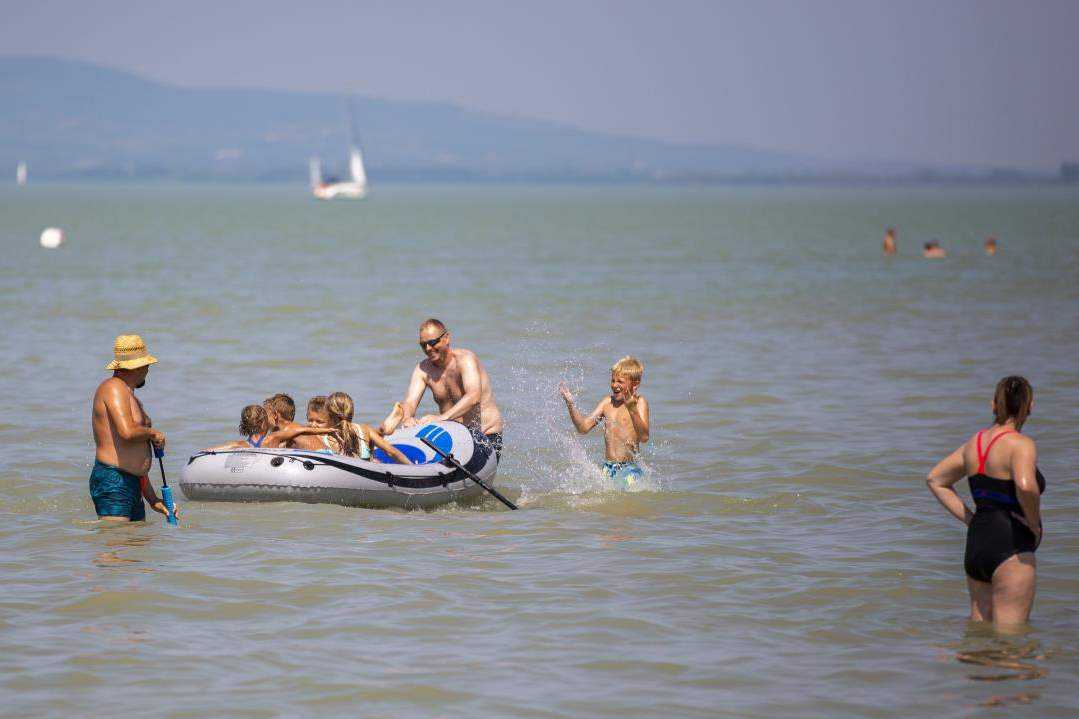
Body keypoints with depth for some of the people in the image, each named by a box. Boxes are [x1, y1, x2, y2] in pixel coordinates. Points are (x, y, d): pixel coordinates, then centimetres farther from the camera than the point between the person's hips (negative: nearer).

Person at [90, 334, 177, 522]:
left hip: (132, 486, 10)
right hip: (112, 485, -10)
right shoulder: (113, 388, -8)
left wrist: (153, 499, 24)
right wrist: (153, 433, -5)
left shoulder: (131, 398, 23)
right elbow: (127, 432, -26)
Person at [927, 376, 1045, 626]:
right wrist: (1035, 524, -12)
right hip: (1010, 548, -8)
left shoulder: (975, 442, 12)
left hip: (976, 543, 8)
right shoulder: (1020, 445, -12)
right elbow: (1026, 486, -31)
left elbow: (935, 479, 23)